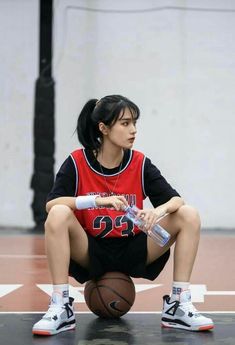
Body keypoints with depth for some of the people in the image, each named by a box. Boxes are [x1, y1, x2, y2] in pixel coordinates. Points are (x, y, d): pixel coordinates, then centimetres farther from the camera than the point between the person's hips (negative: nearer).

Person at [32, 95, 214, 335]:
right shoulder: (77, 162, -8)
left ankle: (178, 306, -15)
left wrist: (159, 211, -32)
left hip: (133, 253, 3)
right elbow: (51, 204, -20)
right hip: (91, 253, -3)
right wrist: (100, 200, -33)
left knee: (189, 215, -14)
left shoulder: (140, 164, -2)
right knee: (58, 215, -32)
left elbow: (175, 200, -7)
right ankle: (60, 308, -27)